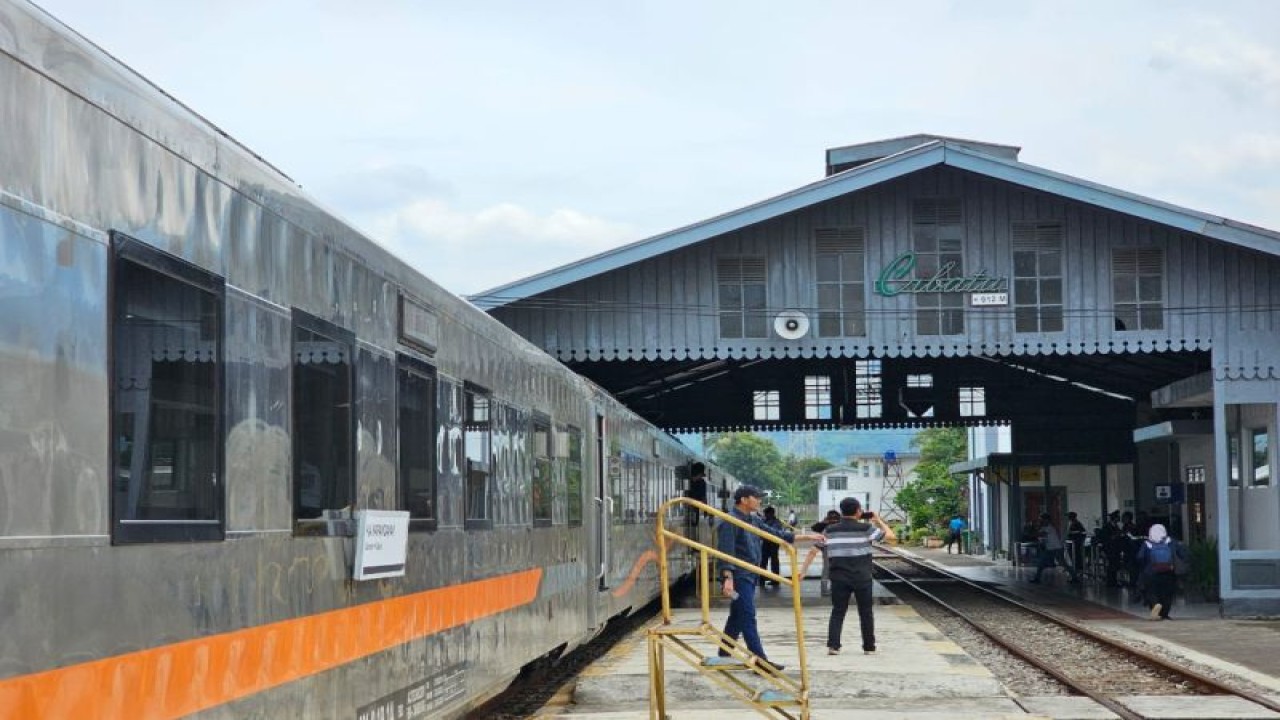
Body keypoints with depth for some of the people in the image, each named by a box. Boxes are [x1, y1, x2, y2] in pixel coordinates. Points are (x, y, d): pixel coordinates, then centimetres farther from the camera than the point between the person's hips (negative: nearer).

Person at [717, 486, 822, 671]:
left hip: (750, 576, 10)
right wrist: (728, 578, -29)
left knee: (737, 618, 14)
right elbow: (726, 551, -21)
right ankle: (760, 660, -14)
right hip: (738, 576, -10)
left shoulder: (753, 521, 15)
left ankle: (724, 656, 21)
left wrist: (806, 537, 18)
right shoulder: (730, 522, -14)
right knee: (748, 617, -11)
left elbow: (776, 535, 20)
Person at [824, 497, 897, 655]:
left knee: (837, 612, 6)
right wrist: (879, 521, 11)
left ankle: (833, 645, -8)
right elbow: (892, 537, 1)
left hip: (839, 577, 2)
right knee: (865, 612, 11)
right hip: (861, 578, -2)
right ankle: (869, 646, 17)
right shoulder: (866, 528, -5)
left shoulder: (831, 530, 4)